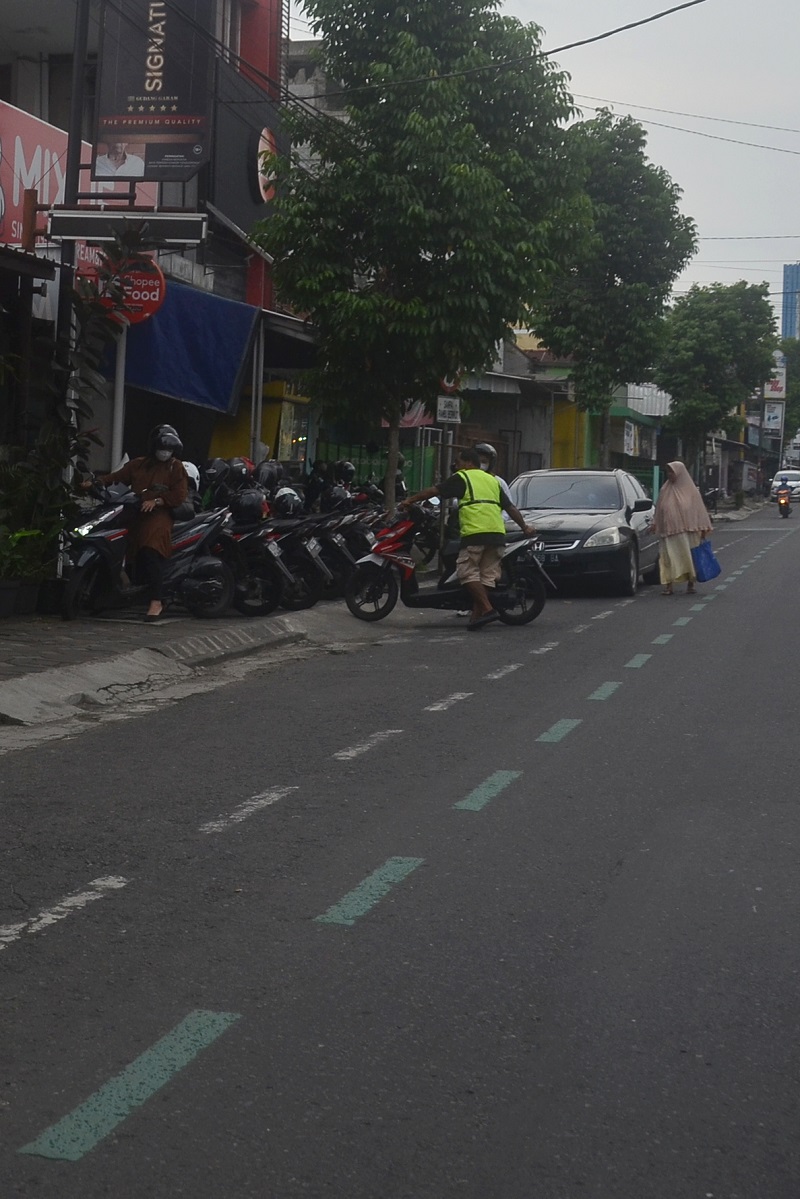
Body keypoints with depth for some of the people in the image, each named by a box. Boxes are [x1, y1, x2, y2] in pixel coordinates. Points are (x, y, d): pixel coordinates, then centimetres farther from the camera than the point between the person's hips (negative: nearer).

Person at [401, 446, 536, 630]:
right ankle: (477, 615, 4)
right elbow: (510, 507, 24)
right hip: (497, 533, 6)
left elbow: (434, 491, 4)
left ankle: (487, 609, -14)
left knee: (468, 572, -4)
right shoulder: (492, 480, 27)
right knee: (487, 575, 6)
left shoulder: (461, 478, 9)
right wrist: (525, 527, 28)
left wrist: (410, 500, 12)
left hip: (475, 533, -6)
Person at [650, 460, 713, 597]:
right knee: (668, 558, -3)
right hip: (669, 532, 2)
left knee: (688, 557, 3)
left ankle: (690, 584, 15)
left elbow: (699, 510, 4)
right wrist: (655, 524, 9)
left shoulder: (691, 491, 2)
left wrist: (703, 529, 1)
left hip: (688, 531, -2)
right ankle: (668, 585, -2)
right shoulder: (665, 491, 9)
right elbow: (659, 509, 15)